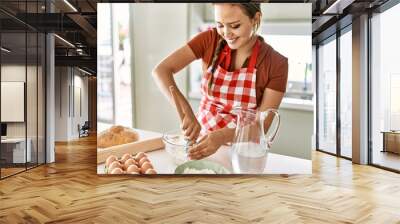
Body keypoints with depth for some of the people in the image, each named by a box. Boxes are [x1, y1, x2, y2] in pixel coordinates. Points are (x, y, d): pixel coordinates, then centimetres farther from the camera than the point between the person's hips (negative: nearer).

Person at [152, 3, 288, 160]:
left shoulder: (276, 63, -15)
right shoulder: (210, 40, -10)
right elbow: (161, 70, -17)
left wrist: (222, 136, -32)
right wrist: (186, 111, -31)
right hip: (204, 138, 0)